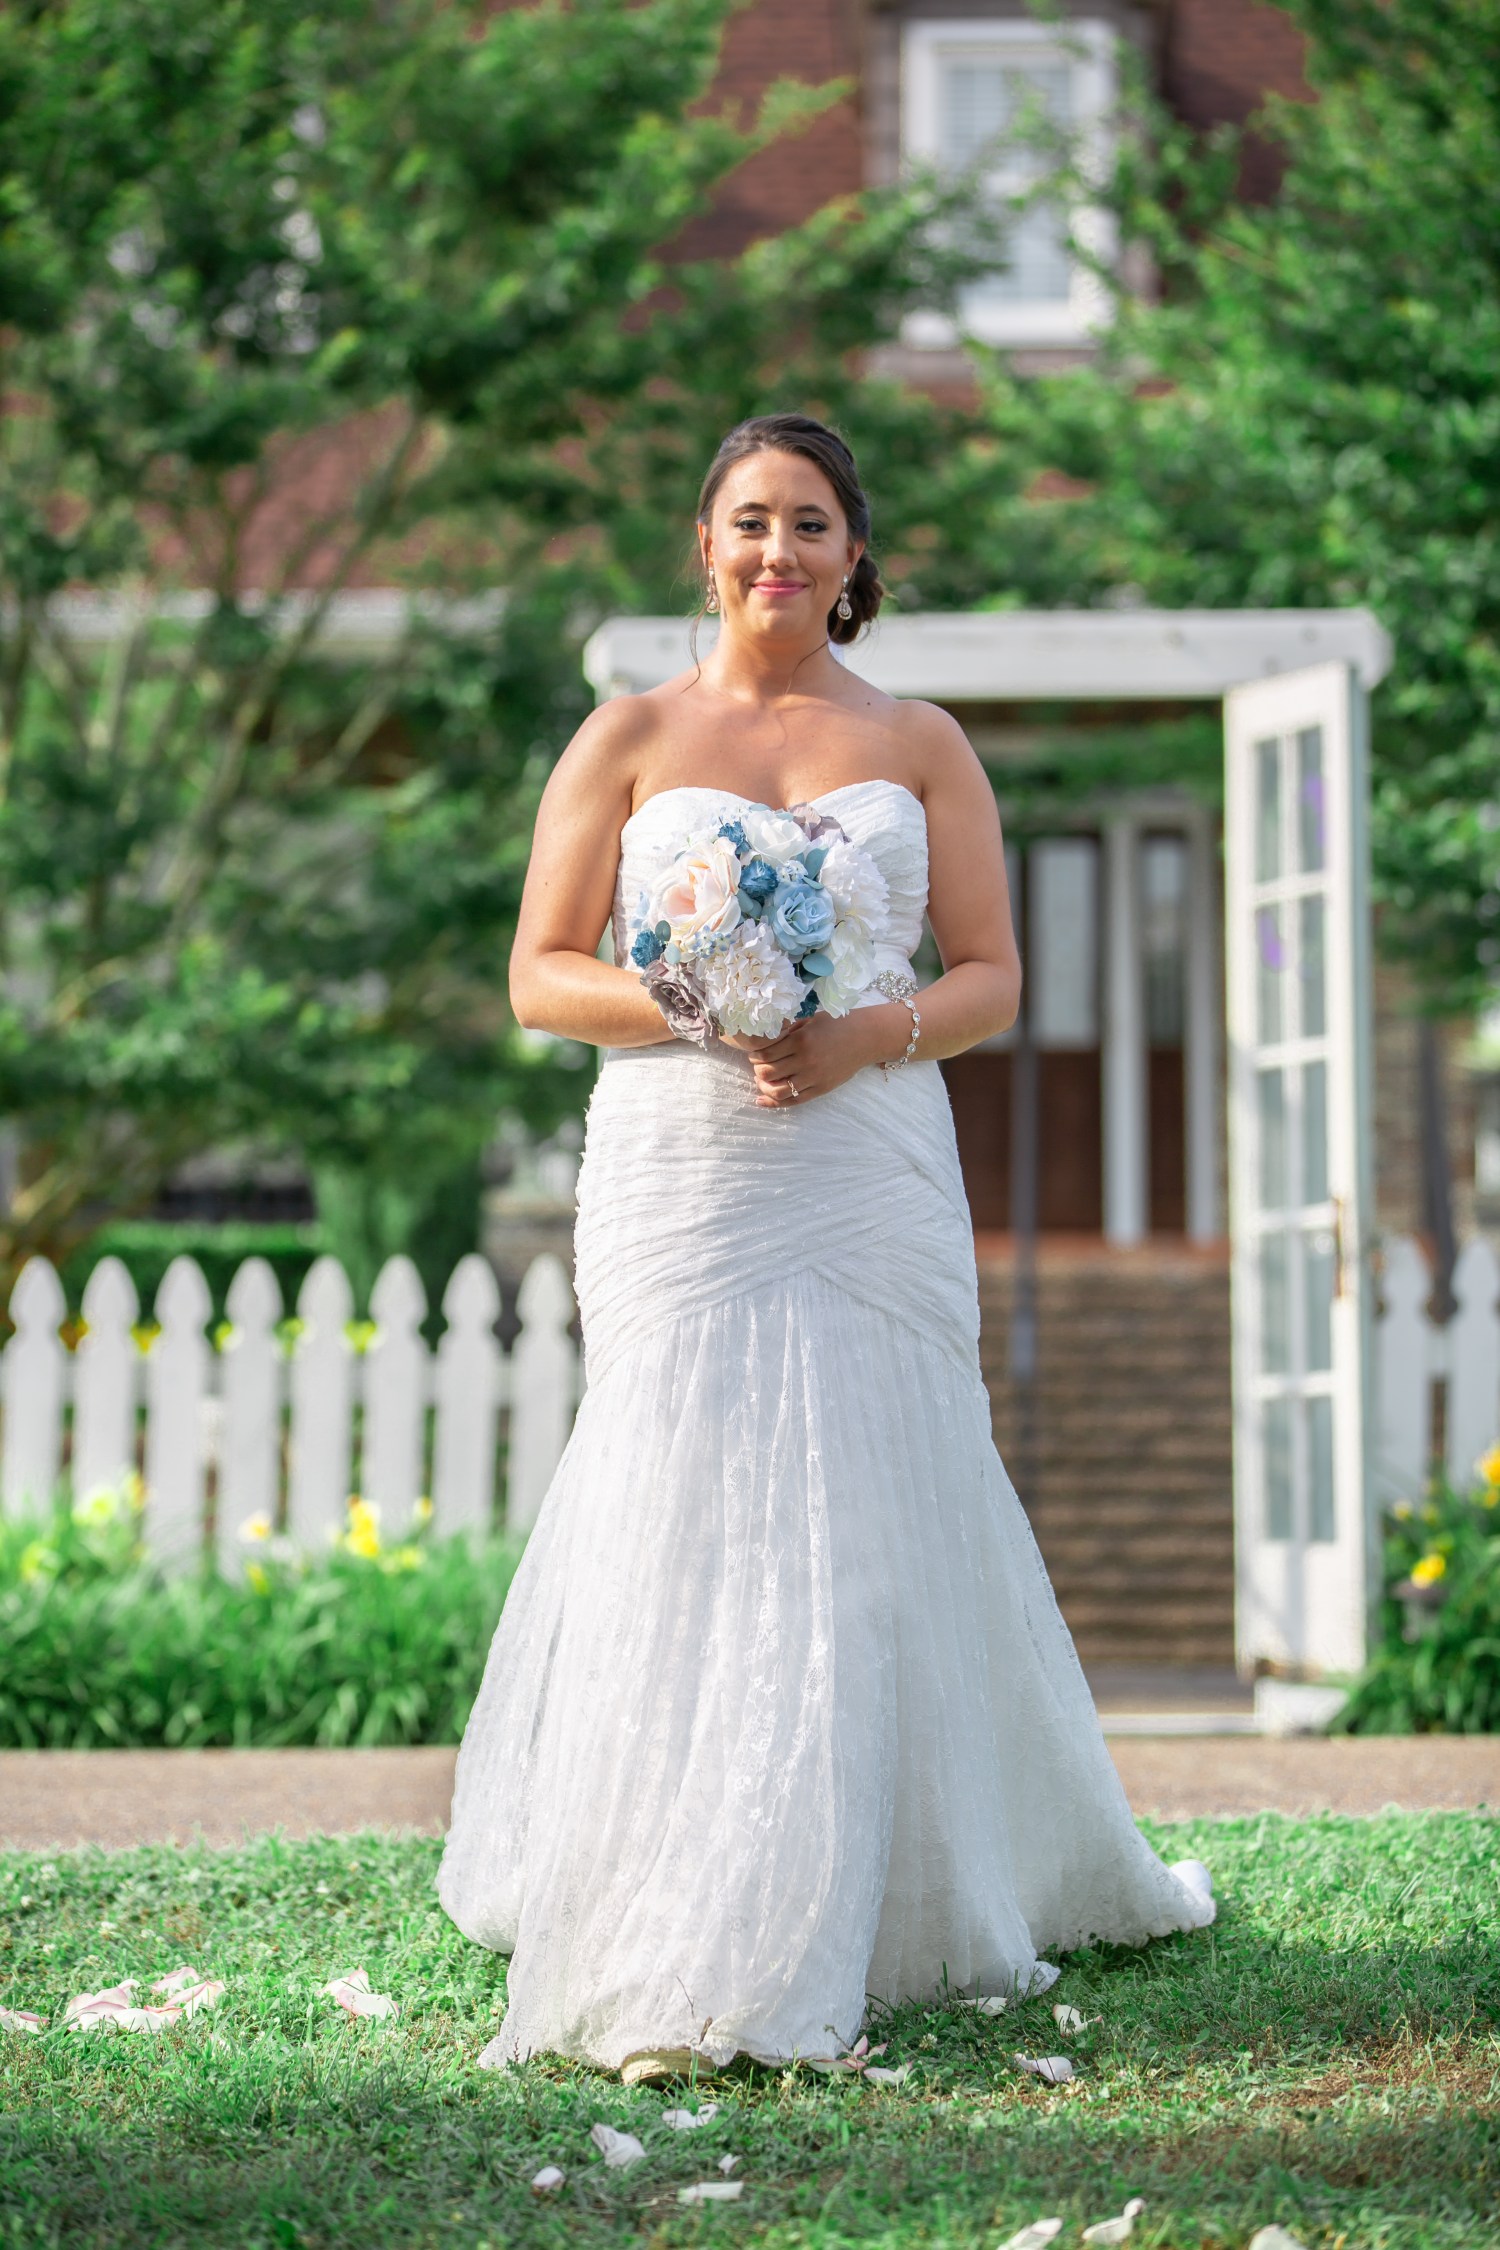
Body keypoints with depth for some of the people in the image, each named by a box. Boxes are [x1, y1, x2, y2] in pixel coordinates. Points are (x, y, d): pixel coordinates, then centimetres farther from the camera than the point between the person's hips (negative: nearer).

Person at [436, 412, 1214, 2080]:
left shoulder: (921, 744, 12)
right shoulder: (627, 738, 9)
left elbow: (992, 977, 8)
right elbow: (539, 975, 4)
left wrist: (867, 1033, -12)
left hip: (871, 1178, 1)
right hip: (678, 1175, -1)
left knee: (868, 1530, 1)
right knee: (685, 1523, -5)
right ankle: (667, 1942, 1)